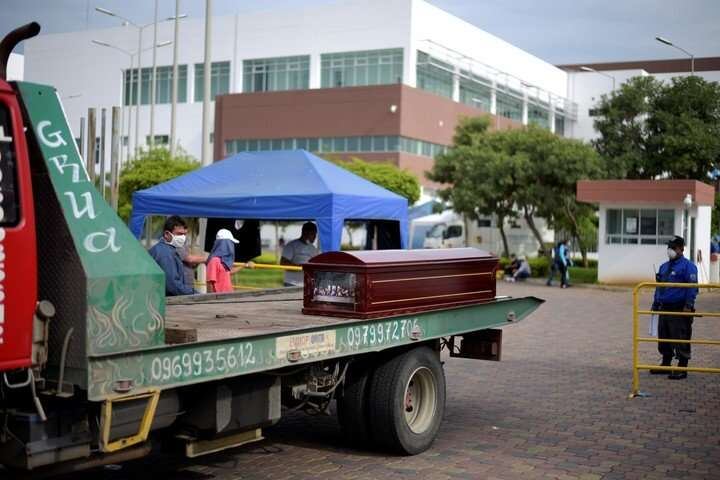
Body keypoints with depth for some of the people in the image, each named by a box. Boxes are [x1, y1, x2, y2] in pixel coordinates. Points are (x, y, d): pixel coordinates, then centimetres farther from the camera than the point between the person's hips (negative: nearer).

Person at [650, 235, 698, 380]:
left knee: (681, 340, -5)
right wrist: (655, 304, 22)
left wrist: (688, 305, -20)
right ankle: (665, 364, 27)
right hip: (664, 309, 8)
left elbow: (692, 287, -13)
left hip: (680, 311, -8)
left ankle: (682, 369, 0)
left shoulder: (688, 266, -7)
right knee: (664, 339, 15)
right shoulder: (664, 266, 18)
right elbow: (658, 287, 25)